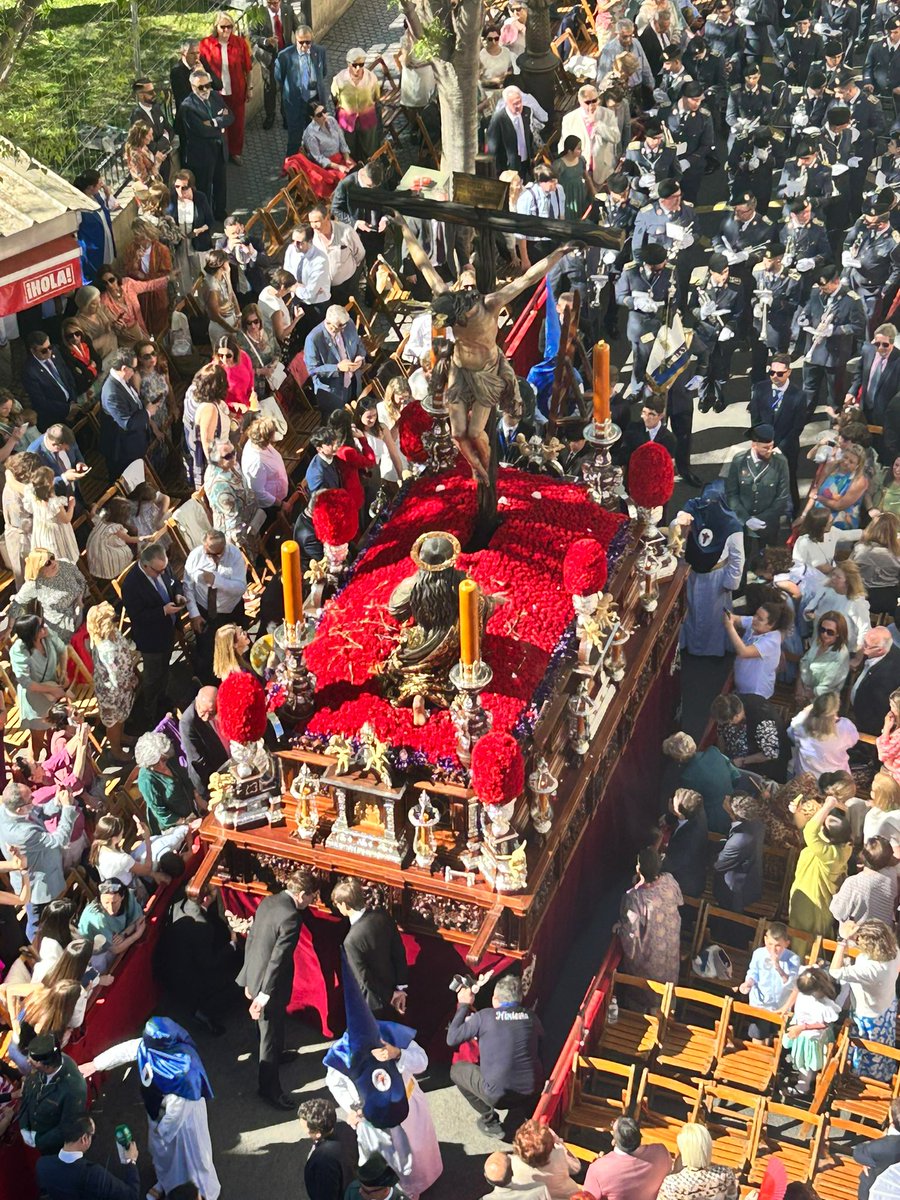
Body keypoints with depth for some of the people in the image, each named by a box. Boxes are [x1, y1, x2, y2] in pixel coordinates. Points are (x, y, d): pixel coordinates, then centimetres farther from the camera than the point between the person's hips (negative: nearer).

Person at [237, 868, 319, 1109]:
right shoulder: (291, 918, -27)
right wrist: (264, 995, -25)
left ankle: (274, 1055, 56)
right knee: (271, 1036, 7)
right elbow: (278, 959, -28)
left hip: (254, 975, 9)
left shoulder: (268, 902, 0)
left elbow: (250, 939, 8)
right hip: (270, 984, -9)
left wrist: (249, 980, 17)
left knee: (268, 1029, 32)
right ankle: (269, 1088, 19)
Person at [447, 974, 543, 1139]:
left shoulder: (484, 1016, -6)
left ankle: (489, 1120, 14)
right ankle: (516, 1118, 19)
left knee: (456, 1069, 22)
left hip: (497, 1096, -3)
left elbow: (451, 1039, 3)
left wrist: (463, 1005, 14)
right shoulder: (531, 1017, 3)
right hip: (531, 1093, 3)